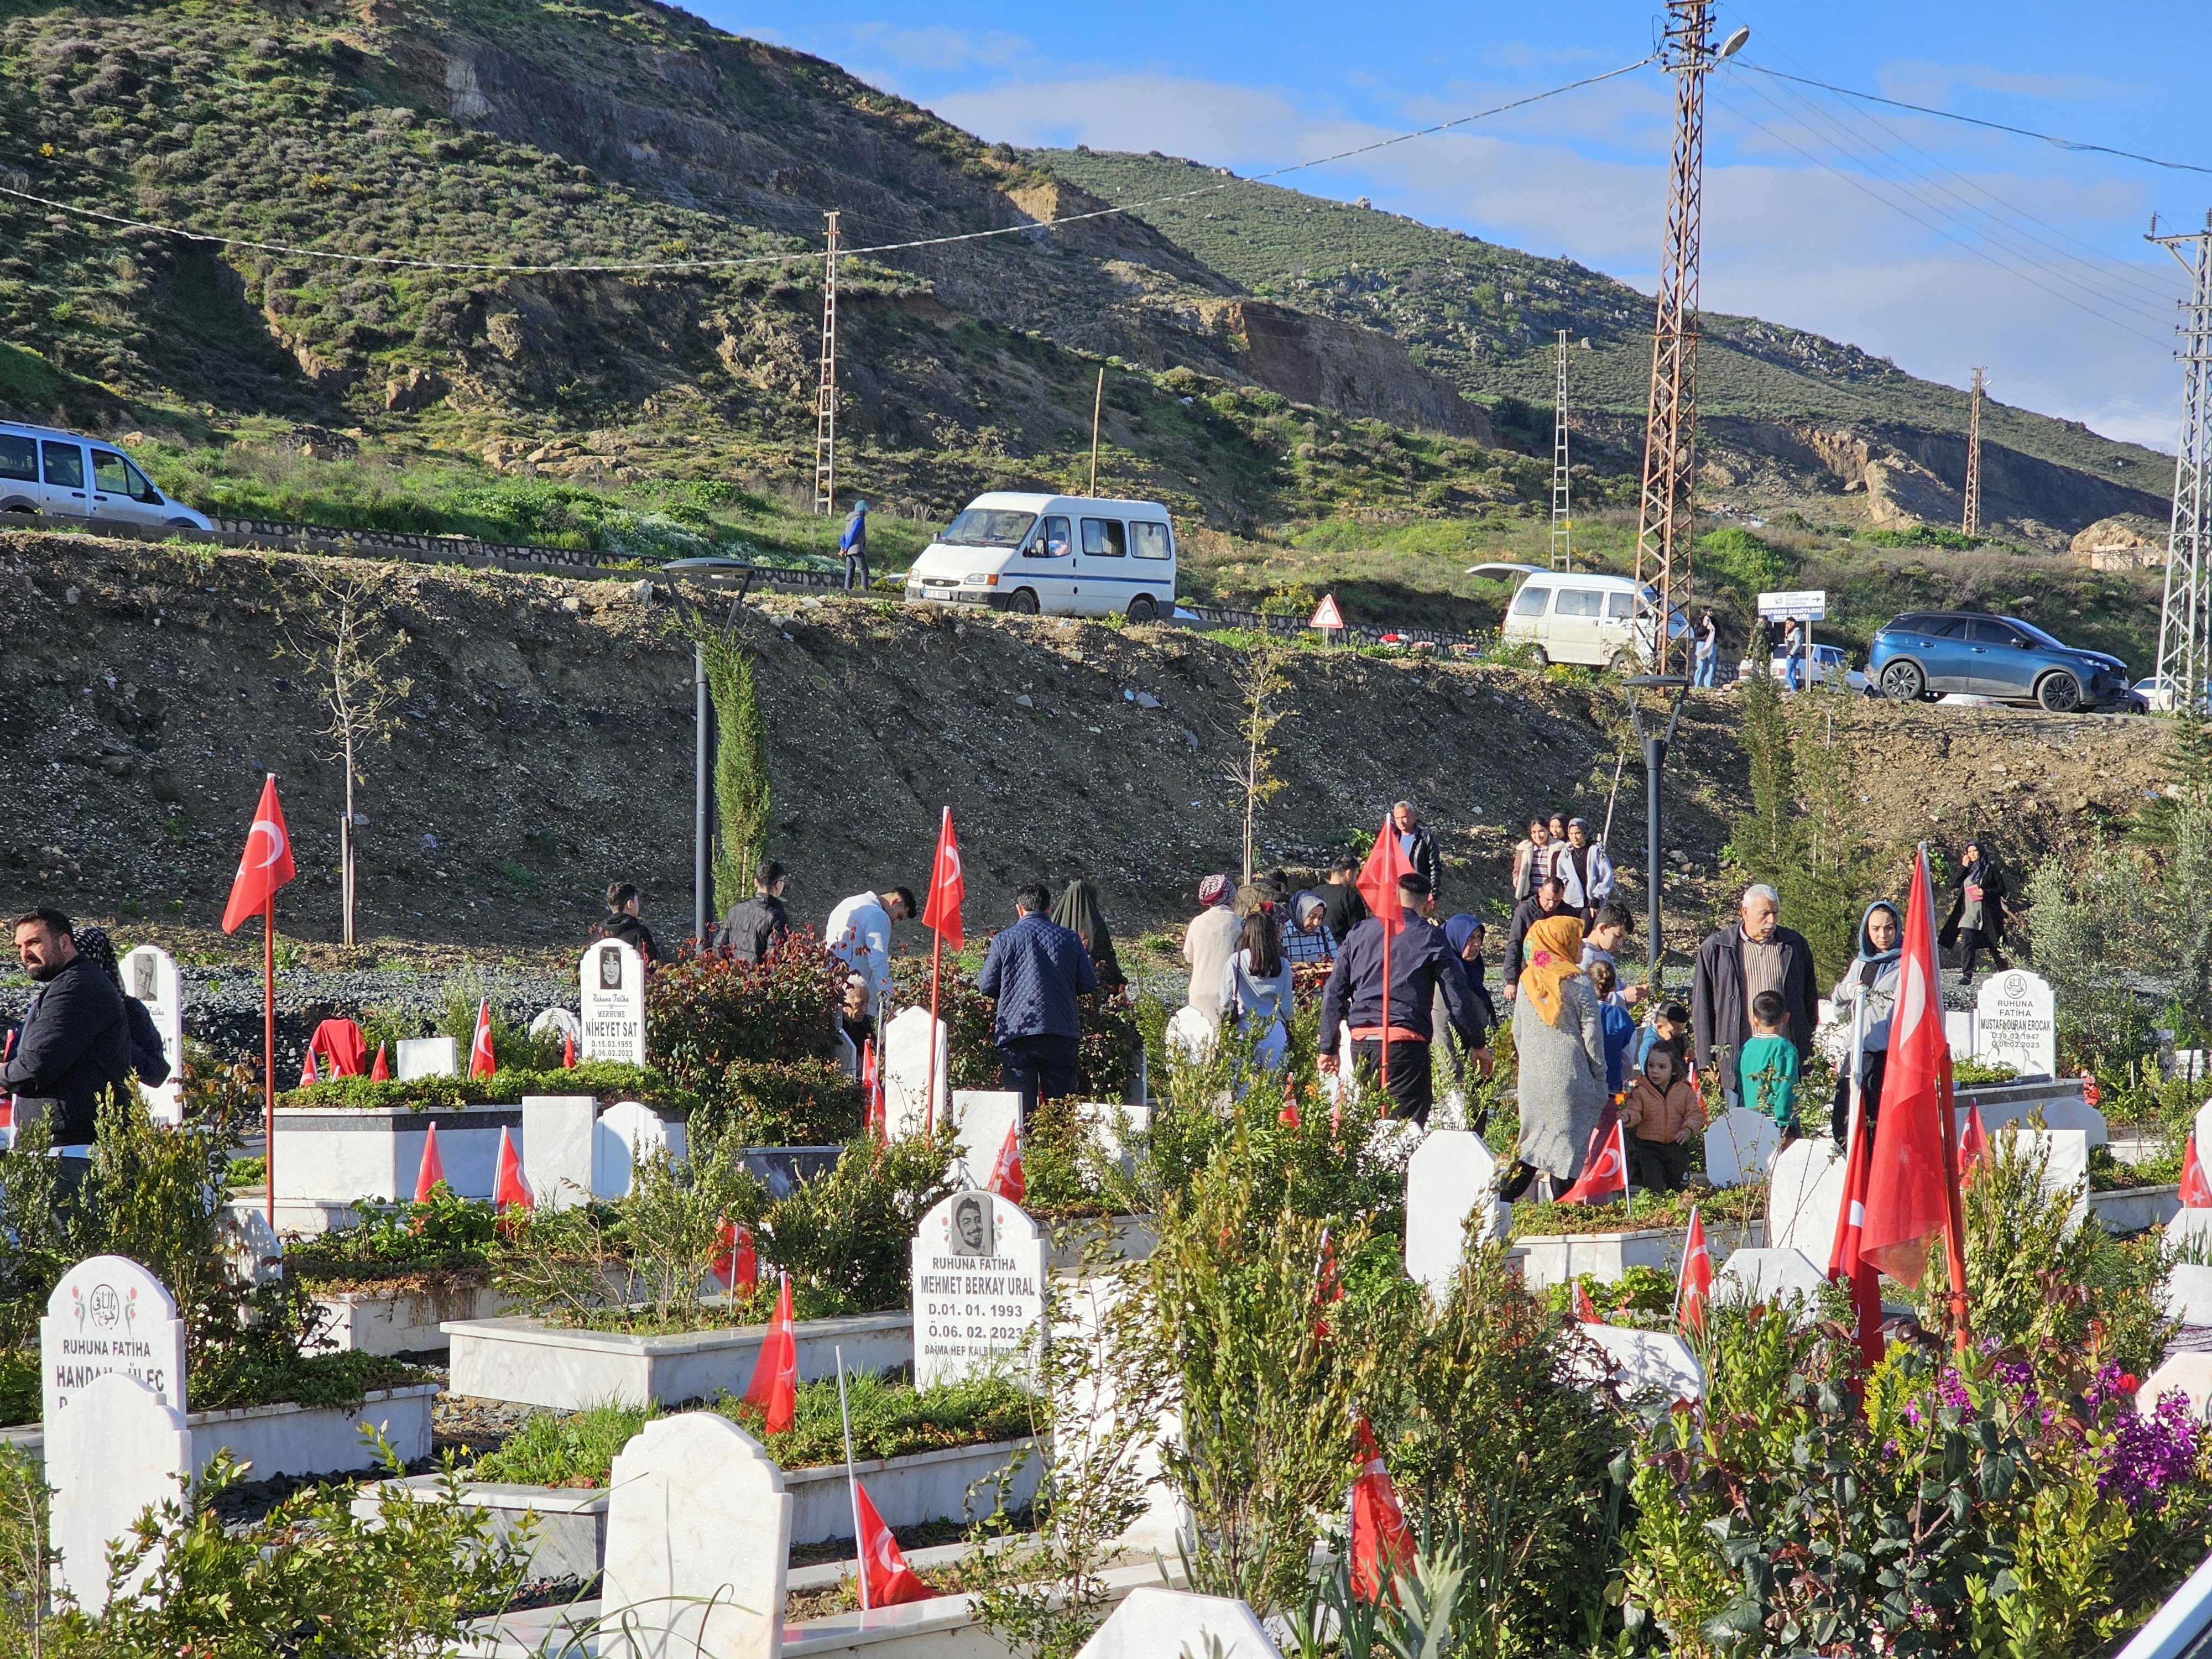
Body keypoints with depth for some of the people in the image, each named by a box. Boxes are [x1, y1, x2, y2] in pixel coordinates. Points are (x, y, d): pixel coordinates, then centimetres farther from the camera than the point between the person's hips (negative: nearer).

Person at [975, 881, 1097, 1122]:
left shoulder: (1005, 940, -1)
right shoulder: (1070, 939, 4)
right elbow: (1089, 984, 5)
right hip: (1061, 1035, 1)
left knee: (1020, 1106, 3)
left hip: (1016, 1032, -1)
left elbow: (986, 986, 2)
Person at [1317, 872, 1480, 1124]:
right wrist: (1477, 1045, 7)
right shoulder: (1430, 937, 0)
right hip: (1405, 1042, -5)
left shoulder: (1359, 933, 13)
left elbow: (1333, 993, 13)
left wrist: (1328, 1048, 18)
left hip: (1361, 1041, 5)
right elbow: (1457, 998, -1)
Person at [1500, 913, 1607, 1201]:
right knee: (1568, 1137, 2)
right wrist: (1599, 1078, 1)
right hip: (1569, 1073, -5)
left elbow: (1517, 1031, 12)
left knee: (1537, 1137, 13)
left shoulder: (1527, 980, 6)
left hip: (1533, 1075, 5)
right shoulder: (1577, 981, -8)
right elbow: (1592, 1033, -7)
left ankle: (1505, 1195, 1)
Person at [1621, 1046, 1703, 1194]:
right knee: (1654, 1187, -11)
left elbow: (1696, 1114, -1)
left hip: (1677, 1146, 2)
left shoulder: (1685, 1091, 1)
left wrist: (1688, 1129, -21)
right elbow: (1634, 1110, -13)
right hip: (1649, 1147, -2)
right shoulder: (1640, 1092, -2)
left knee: (1680, 1186, 5)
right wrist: (1627, 1117, -38)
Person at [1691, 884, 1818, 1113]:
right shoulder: (1715, 949, 3)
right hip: (1738, 1057, -2)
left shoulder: (1795, 945, 11)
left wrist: (1808, 1051, 13)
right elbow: (1701, 1008, 4)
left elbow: (1810, 1000, 17)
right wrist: (1707, 1062, 0)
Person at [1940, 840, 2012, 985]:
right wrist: (1963, 868, -4)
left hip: (1987, 913, -3)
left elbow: (2001, 889, -2)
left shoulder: (1990, 868, 1)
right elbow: (1956, 885, 4)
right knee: (1967, 944, -10)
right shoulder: (1967, 868, 14)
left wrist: (1986, 893, -18)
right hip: (1968, 912, 3)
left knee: (1993, 944, 5)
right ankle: (1966, 975, -14)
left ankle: (2004, 972, 19)